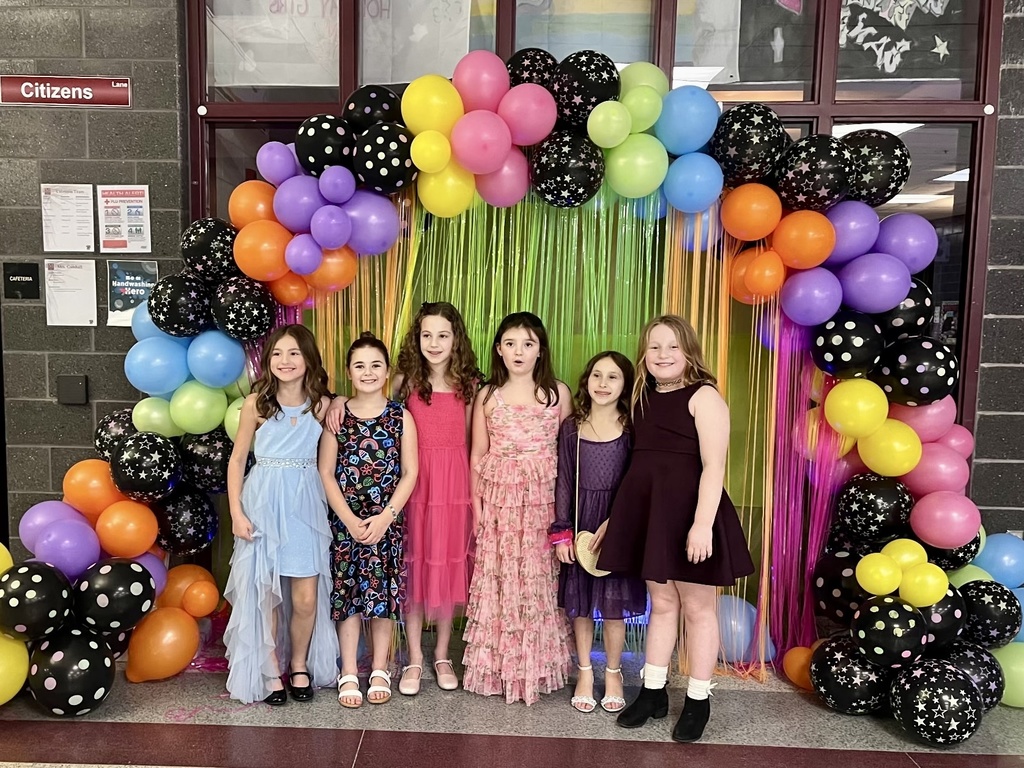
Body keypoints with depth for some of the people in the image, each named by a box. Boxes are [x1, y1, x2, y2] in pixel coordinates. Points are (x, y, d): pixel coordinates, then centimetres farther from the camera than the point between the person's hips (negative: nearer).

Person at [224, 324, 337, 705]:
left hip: (305, 503, 1)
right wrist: (236, 512, -6)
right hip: (263, 502, -1)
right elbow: (237, 460, 1)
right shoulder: (256, 403, -4)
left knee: (307, 597, 2)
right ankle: (271, 671, 26)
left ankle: (300, 665, 27)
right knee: (264, 593, 6)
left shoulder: (322, 405, 1)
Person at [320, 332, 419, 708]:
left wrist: (385, 517, -11)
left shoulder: (401, 417, -1)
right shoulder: (337, 414, 0)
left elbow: (409, 473, -2)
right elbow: (326, 473, -2)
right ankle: (349, 674, 19)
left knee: (383, 591, 7)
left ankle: (379, 671, 23)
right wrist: (350, 519, -10)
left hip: (387, 521, 0)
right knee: (347, 591, 5)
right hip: (344, 520, 0)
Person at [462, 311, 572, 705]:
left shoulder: (558, 392, 3)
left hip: (544, 498, 0)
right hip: (499, 499, 1)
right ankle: (499, 665, 21)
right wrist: (477, 501, 2)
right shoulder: (488, 396, 5)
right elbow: (478, 454, 7)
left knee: (540, 579, 4)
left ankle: (538, 666, 21)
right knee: (499, 580, 4)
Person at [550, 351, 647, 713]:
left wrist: (613, 522, -17)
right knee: (578, 603, 11)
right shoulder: (571, 427, 2)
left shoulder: (631, 428, -3)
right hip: (579, 523, 2)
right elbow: (564, 481, 2)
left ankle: (613, 673, 28)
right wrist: (561, 532, -2)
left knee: (613, 603, 7)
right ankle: (585, 673, 29)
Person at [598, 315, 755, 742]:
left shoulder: (704, 397, -9)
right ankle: (653, 692, 28)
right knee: (661, 603, 17)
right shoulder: (643, 398, 12)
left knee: (697, 607, 8)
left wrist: (702, 523, -24)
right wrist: (619, 517, 14)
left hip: (687, 511, -6)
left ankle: (698, 701, 23)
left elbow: (713, 467, -16)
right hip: (648, 510, 6)